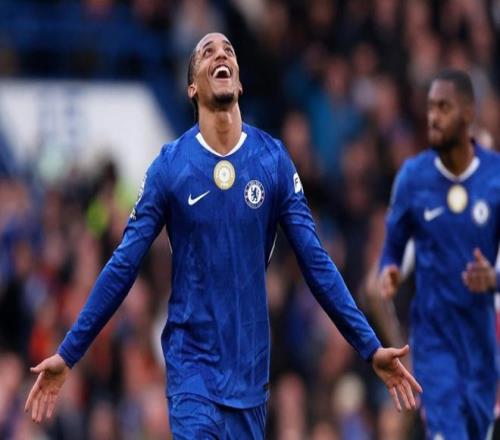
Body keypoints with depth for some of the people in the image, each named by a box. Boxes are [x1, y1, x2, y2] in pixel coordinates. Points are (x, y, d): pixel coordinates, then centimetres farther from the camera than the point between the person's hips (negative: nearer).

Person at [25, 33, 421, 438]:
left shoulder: (274, 160, 0)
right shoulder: (170, 165, -5)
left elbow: (316, 263, 2)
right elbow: (123, 267, -3)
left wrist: (371, 347, -2)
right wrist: (68, 355, -5)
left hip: (251, 366, 2)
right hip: (192, 363, -2)